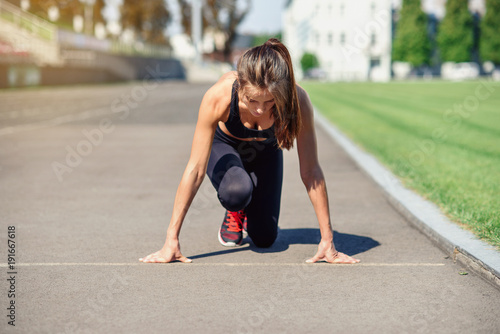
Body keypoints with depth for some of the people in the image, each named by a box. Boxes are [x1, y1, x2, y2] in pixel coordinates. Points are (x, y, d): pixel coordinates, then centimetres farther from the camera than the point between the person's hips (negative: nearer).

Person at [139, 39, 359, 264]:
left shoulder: (297, 101, -38)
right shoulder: (218, 96, -40)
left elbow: (310, 171, -31)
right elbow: (195, 170, -35)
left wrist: (327, 241, -30)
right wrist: (171, 240, -35)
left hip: (265, 152, 1)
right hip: (223, 147, -1)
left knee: (264, 238, -6)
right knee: (236, 191, -34)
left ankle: (250, 213, 31)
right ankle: (234, 213, 4)